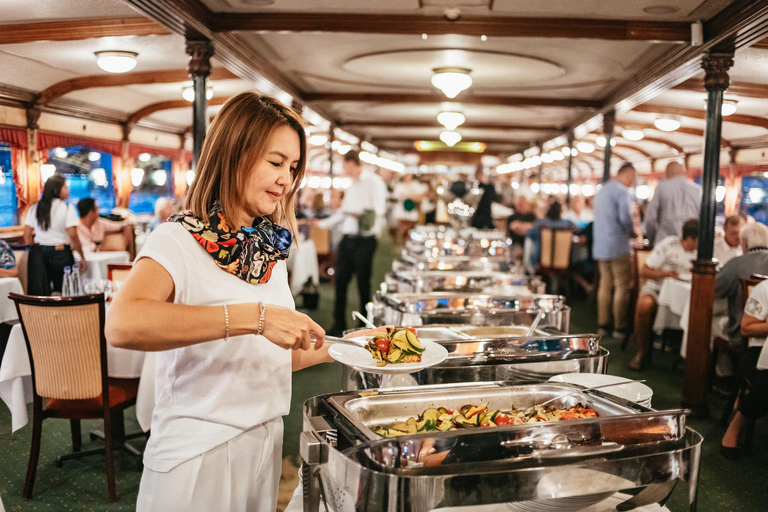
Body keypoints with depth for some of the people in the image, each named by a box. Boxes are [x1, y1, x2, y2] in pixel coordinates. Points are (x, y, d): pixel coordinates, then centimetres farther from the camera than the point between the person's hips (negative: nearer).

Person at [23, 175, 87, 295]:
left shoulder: (34, 208, 8)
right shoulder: (67, 208, -8)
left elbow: (27, 235, 7)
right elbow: (73, 235, -13)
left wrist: (36, 251, 18)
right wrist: (82, 257, -7)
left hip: (40, 253, 5)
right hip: (61, 252, -5)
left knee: (40, 294, 11)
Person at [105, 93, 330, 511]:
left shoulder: (271, 248, 7)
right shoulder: (180, 241, -15)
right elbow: (121, 324, -35)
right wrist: (255, 316, -39)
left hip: (265, 443, 7)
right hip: (199, 456, -7)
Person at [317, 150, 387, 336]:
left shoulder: (373, 181, -4)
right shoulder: (352, 186, 20)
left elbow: (379, 209, -13)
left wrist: (375, 229, -27)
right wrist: (323, 224, 34)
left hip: (364, 240, -7)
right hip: (347, 239, 7)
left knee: (363, 284, 0)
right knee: (340, 281, 6)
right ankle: (338, 325, 15)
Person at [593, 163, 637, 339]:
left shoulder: (602, 191, 18)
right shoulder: (622, 192, -11)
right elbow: (625, 217, -21)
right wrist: (632, 232, -1)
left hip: (600, 246, 9)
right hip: (617, 246, -9)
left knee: (605, 284, 12)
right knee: (622, 286, -3)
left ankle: (603, 324, 15)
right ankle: (620, 327, -1)